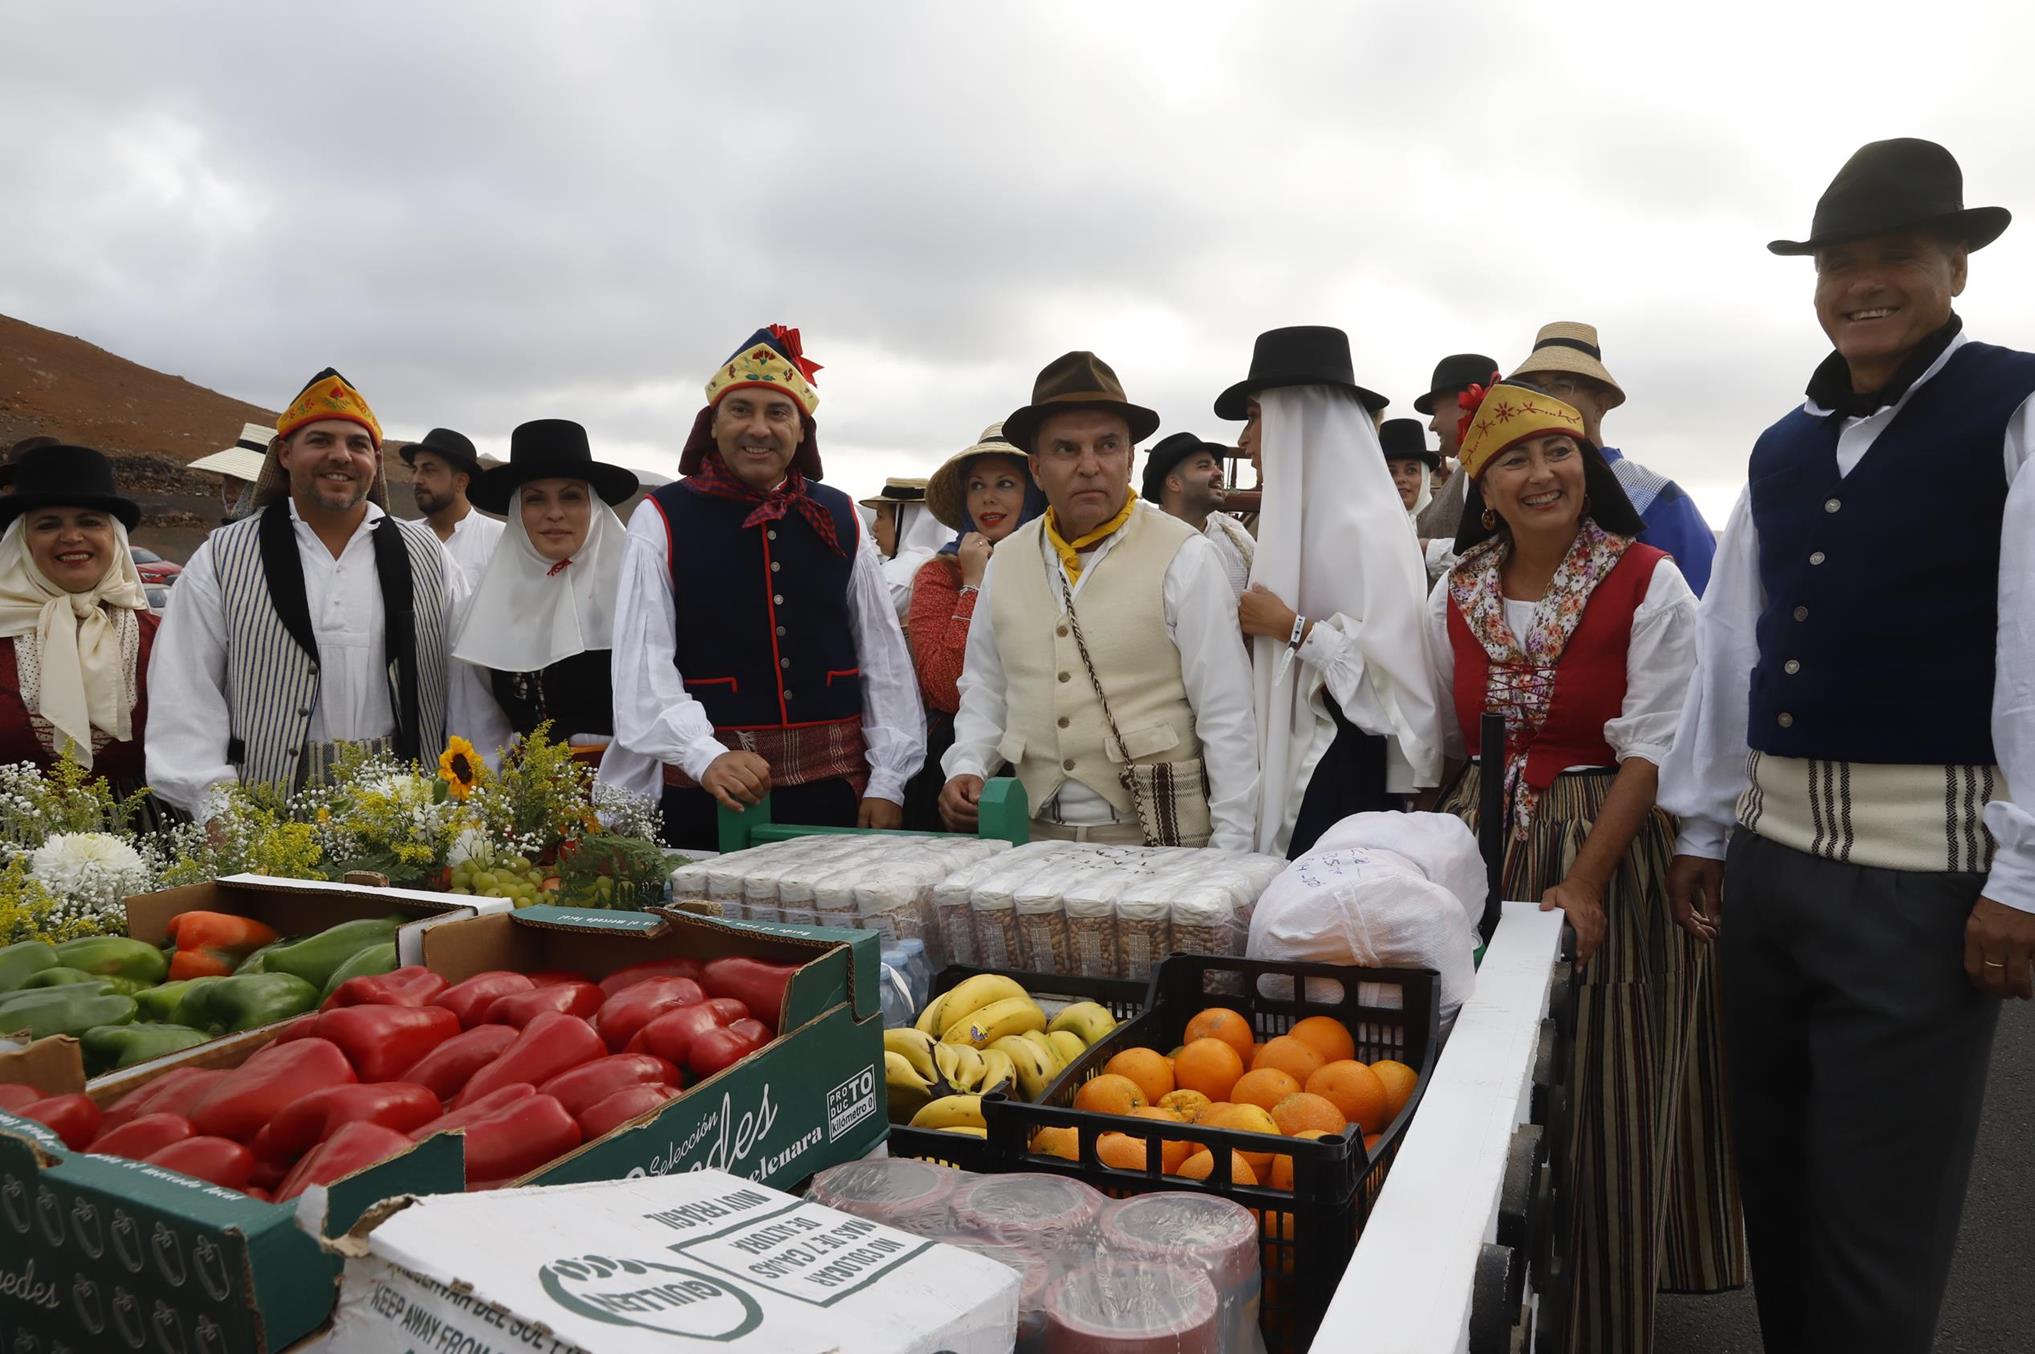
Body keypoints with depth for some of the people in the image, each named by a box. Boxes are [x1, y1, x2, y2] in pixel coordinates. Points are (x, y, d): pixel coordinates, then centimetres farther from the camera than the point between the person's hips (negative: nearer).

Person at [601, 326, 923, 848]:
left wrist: (887, 781, 1)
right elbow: (642, 665, -8)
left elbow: (885, 658, 8)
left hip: (836, 788, 3)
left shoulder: (839, 519, 8)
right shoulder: (663, 521, -1)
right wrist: (706, 758, -23)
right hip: (707, 795, -2)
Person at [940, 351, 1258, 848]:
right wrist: (966, 767, -1)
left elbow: (1226, 716, -8)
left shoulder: (1184, 558, -8)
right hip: (1038, 838, 4)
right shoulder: (1005, 561, 6)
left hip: (1159, 840, -3)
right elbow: (985, 687, 16)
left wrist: (1231, 855, -11)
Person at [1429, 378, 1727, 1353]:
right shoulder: (1455, 595, 6)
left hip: (1609, 850, -4)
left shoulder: (1648, 586, -7)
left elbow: (1654, 750, -12)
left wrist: (1584, 883, -18)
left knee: (1601, 1110, 2)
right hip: (1480, 850, 4)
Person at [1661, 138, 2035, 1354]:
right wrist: (1705, 829, 13)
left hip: (1923, 866, -6)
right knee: (1773, 1177, 17)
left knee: (1877, 1222, 3)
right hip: (1771, 850, 6)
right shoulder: (1781, 450, 13)